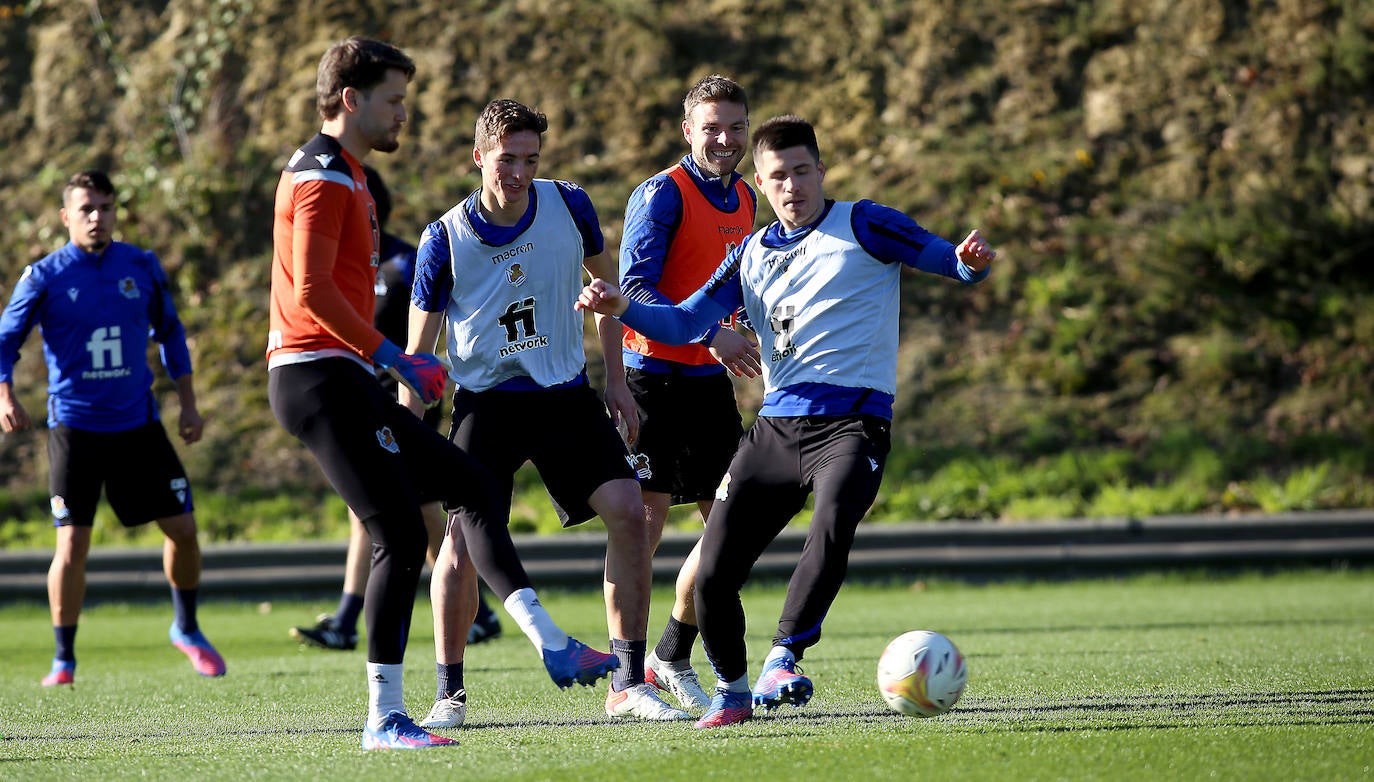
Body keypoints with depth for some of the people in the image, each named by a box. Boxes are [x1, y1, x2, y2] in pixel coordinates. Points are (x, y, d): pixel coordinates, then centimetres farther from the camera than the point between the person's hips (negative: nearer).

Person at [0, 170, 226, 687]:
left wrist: (188, 404, 10)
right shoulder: (44, 278, -6)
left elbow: (170, 334, 14)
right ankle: (63, 658, 6)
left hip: (138, 424, 3)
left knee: (182, 527, 3)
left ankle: (187, 630, 26)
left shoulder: (142, 268, 3)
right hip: (75, 428, -3)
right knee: (72, 544, -9)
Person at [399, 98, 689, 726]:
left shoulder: (569, 206, -5)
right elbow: (417, 348, -4)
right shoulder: (446, 239, -12)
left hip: (564, 392, 3)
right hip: (484, 399, -2)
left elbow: (604, 282, 13)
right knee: (466, 533, -17)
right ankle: (449, 692, -1)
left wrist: (615, 379, 10)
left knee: (627, 509, -12)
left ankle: (628, 684, -4)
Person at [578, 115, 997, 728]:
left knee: (834, 517, -37)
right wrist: (620, 309, -4)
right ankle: (732, 690, 22)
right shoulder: (753, 254, 17)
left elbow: (950, 261, -1)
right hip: (777, 422, 5)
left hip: (852, 419, -5)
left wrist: (969, 262, -25)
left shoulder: (860, 226, 3)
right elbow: (684, 322, 13)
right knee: (714, 573, -1)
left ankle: (784, 657, -34)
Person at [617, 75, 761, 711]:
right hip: (653, 374, -7)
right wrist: (710, 334, -28)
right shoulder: (662, 194, -12)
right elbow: (635, 288, -19)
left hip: (710, 379, 7)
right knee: (644, 520, -8)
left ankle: (673, 659, 21)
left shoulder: (745, 199, 12)